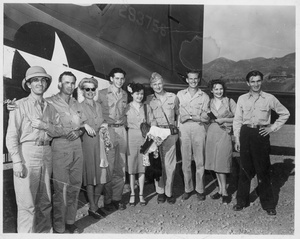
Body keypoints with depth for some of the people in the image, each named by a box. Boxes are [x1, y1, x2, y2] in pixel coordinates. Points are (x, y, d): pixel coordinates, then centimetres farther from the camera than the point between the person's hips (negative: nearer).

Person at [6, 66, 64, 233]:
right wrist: (17, 161, -12)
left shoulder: (50, 108, 12)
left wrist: (45, 126, -11)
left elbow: (60, 130, 7)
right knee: (27, 203, -3)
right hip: (27, 152, -5)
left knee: (45, 201, 13)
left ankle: (44, 231, 27)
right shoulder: (20, 105, -2)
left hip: (46, 154, 5)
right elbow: (12, 136, -6)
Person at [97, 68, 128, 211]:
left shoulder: (124, 95, 15)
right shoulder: (102, 94, 0)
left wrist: (123, 125, 14)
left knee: (121, 167, 6)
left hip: (121, 130, 5)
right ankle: (107, 200, 6)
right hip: (108, 130, -5)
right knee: (109, 166, -5)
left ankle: (117, 198, 16)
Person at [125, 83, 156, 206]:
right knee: (131, 167, 3)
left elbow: (152, 122, 7)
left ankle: (141, 194, 17)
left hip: (144, 138, 2)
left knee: (142, 167, 7)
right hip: (131, 137, -2)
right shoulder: (127, 107, 2)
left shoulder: (147, 107, 10)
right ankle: (132, 194, 16)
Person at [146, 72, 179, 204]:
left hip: (170, 133, 0)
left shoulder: (173, 97, 6)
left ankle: (169, 192, 12)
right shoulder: (148, 99, 6)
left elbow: (179, 114, 16)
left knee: (169, 164, 0)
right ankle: (160, 191, 14)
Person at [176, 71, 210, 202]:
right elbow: (177, 113, 8)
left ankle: (200, 189, 12)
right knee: (185, 161, 4)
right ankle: (188, 189, 15)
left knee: (200, 161, 1)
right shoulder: (180, 94, 12)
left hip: (198, 129, -1)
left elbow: (206, 117, 0)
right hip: (184, 129, 1)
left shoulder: (204, 96, 7)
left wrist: (189, 116, -9)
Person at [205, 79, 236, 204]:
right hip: (211, 133, 4)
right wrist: (211, 119, 2)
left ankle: (224, 192, 5)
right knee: (214, 162, 7)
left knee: (221, 163, -5)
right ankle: (221, 189, 19)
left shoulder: (229, 101, -1)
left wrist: (224, 119, -10)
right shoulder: (208, 102, 9)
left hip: (224, 134, -4)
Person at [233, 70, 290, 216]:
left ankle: (268, 205, 16)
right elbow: (237, 120, 7)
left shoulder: (269, 98, 1)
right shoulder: (242, 99, 5)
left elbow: (285, 114, 11)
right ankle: (241, 201, 19)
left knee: (263, 171, 3)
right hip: (245, 134, 1)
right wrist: (237, 139, 3)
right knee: (245, 169, 7)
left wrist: (273, 128, 3)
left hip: (261, 135, -1)